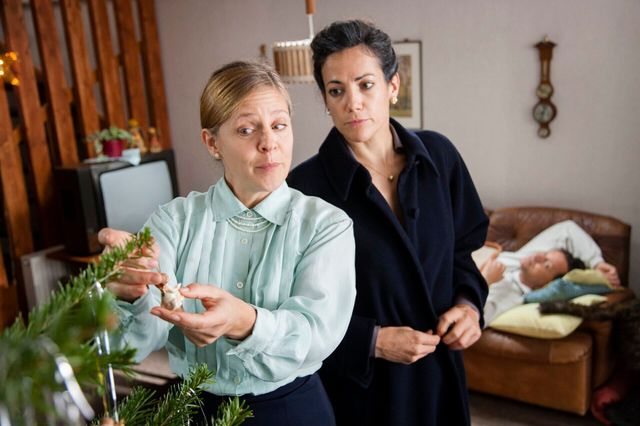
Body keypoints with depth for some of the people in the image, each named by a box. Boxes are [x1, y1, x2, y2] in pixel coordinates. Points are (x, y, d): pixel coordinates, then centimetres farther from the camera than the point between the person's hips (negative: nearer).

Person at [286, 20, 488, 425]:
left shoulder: (438, 154, -6)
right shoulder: (306, 187, -18)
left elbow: (461, 247, 7)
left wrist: (468, 302, -10)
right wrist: (373, 341, -19)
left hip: (439, 367, 4)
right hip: (358, 380, -4)